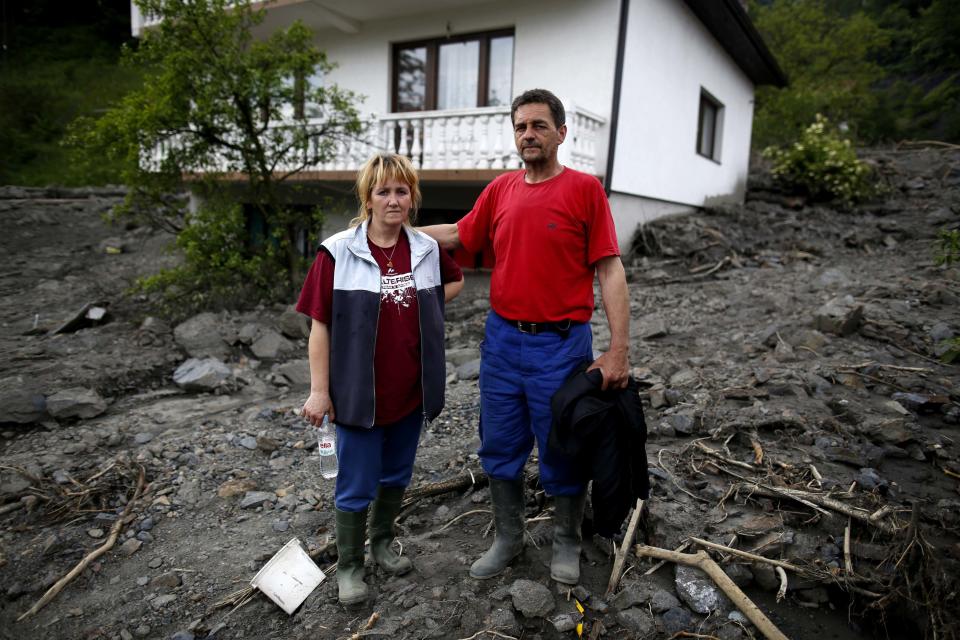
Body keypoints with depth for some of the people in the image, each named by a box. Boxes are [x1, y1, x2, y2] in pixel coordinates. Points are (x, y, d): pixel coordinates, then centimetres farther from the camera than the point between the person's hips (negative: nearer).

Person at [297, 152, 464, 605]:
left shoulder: (428, 249, 0)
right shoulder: (338, 252, -12)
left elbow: (455, 281, 21)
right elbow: (320, 325, -10)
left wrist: (425, 308, 3)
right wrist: (319, 391, -10)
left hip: (411, 391, 4)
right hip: (359, 394, -4)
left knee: (397, 475, 21)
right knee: (356, 486, 8)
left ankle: (382, 542, 43)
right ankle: (349, 565, 29)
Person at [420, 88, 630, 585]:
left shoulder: (585, 189, -7)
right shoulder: (500, 190, 7)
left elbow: (610, 271, -10)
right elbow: (457, 235, 20)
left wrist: (618, 350, -16)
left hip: (561, 345, -4)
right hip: (501, 340, 5)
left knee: (562, 452, 10)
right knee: (499, 448, 15)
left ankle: (566, 544, 34)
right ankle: (508, 539, 35)